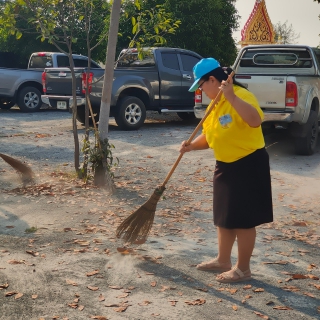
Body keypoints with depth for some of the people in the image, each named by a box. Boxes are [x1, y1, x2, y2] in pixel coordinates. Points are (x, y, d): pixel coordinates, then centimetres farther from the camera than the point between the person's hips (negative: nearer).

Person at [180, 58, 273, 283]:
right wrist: (192, 146, -5)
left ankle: (243, 269, 14)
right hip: (226, 166, 9)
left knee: (243, 219, 1)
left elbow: (255, 121, -38)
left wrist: (231, 96, -42)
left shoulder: (241, 95, -20)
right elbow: (208, 136, 13)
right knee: (224, 217, 17)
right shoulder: (216, 103, 8)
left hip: (248, 165, -9)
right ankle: (223, 261, 32)